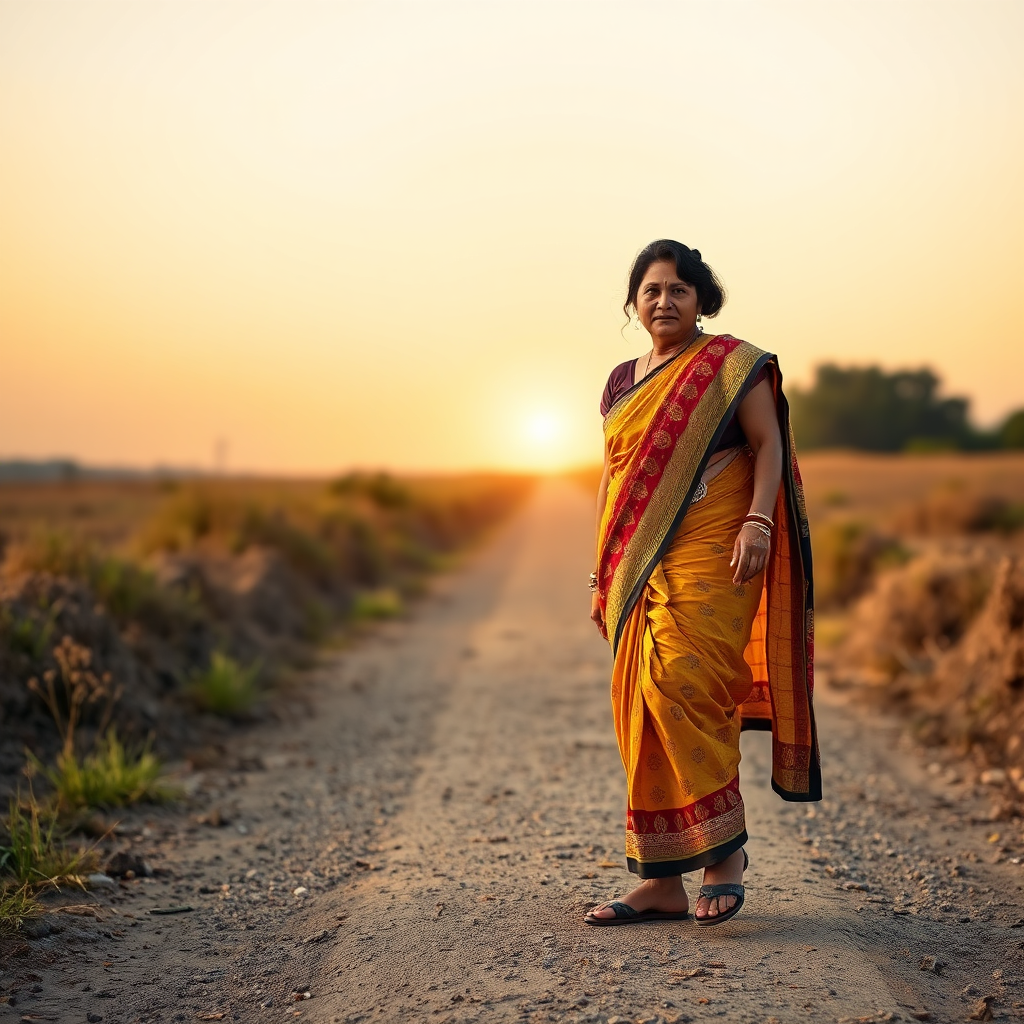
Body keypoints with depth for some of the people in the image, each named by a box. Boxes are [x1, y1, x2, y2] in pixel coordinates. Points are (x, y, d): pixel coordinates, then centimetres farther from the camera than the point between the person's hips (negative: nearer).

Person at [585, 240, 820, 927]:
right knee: (643, 708, 2)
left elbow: (769, 445, -2)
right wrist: (604, 572, 17)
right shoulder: (622, 382, 18)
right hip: (638, 564, 6)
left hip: (708, 554, -5)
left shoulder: (732, 364, 4)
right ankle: (662, 882, 8)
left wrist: (757, 521, -18)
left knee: (681, 688, -18)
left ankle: (726, 846, -1)